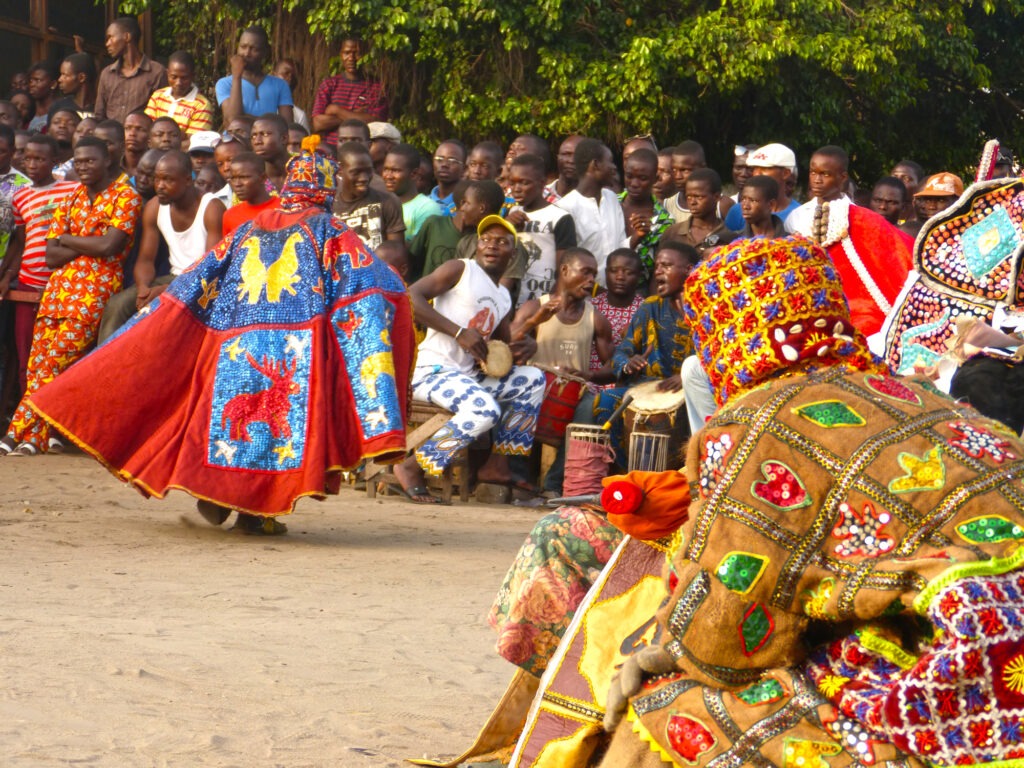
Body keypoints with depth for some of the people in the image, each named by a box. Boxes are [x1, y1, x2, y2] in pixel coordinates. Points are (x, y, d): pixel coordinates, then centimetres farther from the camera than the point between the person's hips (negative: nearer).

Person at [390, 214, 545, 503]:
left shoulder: (504, 298, 21)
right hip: (432, 371, -8)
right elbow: (412, 297, -15)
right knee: (484, 409, -32)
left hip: (469, 376, 8)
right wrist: (459, 332, -20)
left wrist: (520, 350, 0)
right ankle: (412, 467, -21)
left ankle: (497, 465, 1)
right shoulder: (460, 270, -2)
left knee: (533, 379, 5)